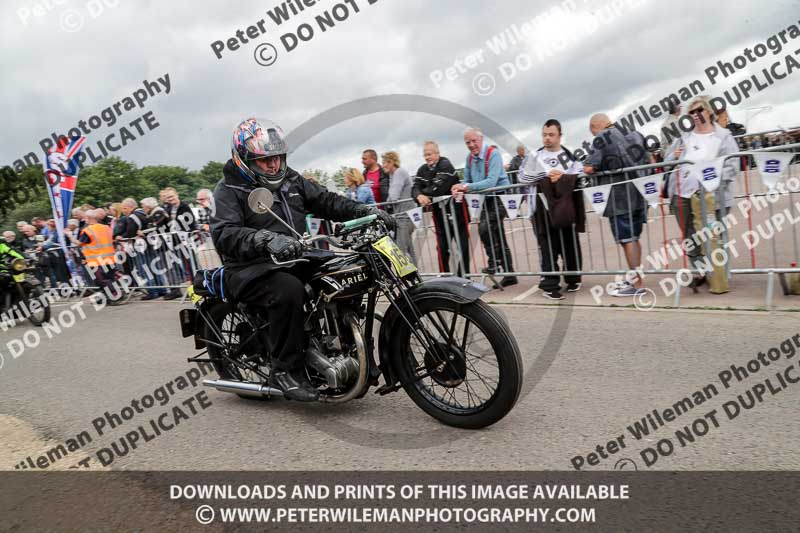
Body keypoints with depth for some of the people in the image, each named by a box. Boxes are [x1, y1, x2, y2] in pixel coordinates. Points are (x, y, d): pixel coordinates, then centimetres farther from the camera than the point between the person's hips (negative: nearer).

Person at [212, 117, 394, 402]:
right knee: (289, 290, -36)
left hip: (296, 260, 7)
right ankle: (285, 370, -21)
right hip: (253, 269, -7)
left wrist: (365, 211, -4)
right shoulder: (229, 190, -5)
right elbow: (225, 234, -22)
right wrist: (267, 239, -41)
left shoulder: (290, 179, 15)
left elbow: (325, 201, 13)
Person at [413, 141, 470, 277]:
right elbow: (415, 189, -3)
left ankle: (463, 276, 10)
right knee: (442, 248, 8)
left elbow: (439, 188, -26)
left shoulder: (445, 165, -14)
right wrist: (419, 196, -26)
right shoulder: (423, 170, 7)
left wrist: (423, 192, -10)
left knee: (463, 246, 1)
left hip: (455, 209, -6)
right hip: (438, 211, 6)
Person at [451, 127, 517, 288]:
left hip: (500, 196, -8)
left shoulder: (493, 154, -17)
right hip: (486, 200, 8)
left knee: (485, 227, -26)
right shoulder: (470, 158, 4)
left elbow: (491, 181, -28)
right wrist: (460, 189, -14)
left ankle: (494, 262, -7)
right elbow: (467, 181, 9)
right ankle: (509, 275, 23)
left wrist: (466, 187, -34)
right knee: (497, 236, 12)